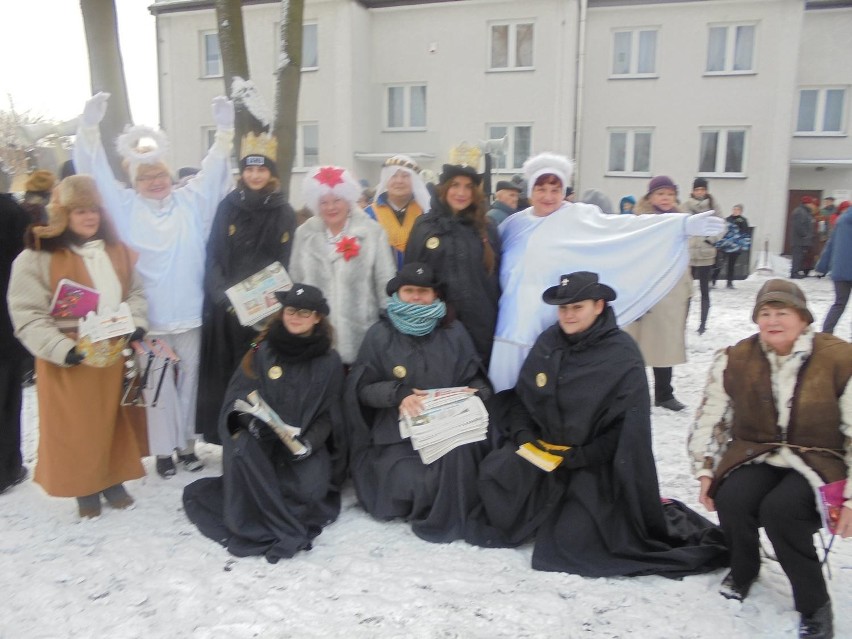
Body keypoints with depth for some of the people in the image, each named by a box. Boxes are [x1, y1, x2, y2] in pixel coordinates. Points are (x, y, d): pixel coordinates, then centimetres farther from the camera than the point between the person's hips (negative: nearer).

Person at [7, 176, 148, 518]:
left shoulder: (116, 250, 8)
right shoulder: (37, 257, -9)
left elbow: (136, 294, 11)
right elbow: (29, 317, -15)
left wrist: (134, 328, -8)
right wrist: (70, 351, -24)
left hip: (116, 357, 4)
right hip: (69, 363, -4)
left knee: (114, 422, 14)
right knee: (77, 427, 5)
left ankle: (113, 479, 31)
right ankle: (85, 487, 24)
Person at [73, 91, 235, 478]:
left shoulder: (190, 201, 7)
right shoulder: (125, 207, 3)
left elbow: (213, 171, 5)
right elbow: (98, 173, 0)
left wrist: (225, 131, -6)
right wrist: (90, 128, -11)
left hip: (188, 312, 2)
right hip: (147, 316, -1)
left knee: (188, 379, 11)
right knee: (158, 384, 6)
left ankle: (186, 443, 26)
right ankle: (163, 450, 19)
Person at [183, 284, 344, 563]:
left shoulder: (329, 361, 1)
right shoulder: (263, 350, 1)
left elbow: (327, 414, 3)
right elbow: (239, 393, -2)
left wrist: (309, 442, -16)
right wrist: (250, 418, -23)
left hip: (305, 441, 0)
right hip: (260, 437, 0)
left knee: (309, 491, -27)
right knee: (241, 449, -34)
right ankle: (285, 529, -22)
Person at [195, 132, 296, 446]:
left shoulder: (285, 213, 4)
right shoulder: (227, 207, 5)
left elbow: (285, 265, 3)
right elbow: (212, 257, 2)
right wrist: (223, 297, -13)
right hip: (225, 309, 1)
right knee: (229, 375, 3)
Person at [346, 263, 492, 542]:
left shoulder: (454, 332, 8)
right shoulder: (379, 334, 3)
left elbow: (474, 378, 12)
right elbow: (362, 387, 0)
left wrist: (475, 395, -12)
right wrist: (397, 394, -18)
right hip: (397, 430, -2)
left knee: (459, 453, -31)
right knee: (409, 484, -27)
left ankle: (444, 518, -2)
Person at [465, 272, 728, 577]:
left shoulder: (623, 354, -14)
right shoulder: (547, 342, -1)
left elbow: (627, 429, -14)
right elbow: (521, 396, 8)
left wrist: (579, 456, -19)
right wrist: (523, 433, -10)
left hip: (594, 462, -5)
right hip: (540, 449, 5)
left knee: (572, 539, -16)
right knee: (496, 473, -16)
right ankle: (544, 515, 12)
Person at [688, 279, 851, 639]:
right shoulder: (735, 360, -1)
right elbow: (708, 420, 7)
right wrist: (705, 471, 2)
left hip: (818, 460, -3)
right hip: (756, 454, 3)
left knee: (779, 509, -31)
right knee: (731, 501, -25)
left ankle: (815, 606, -6)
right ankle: (744, 570, 9)